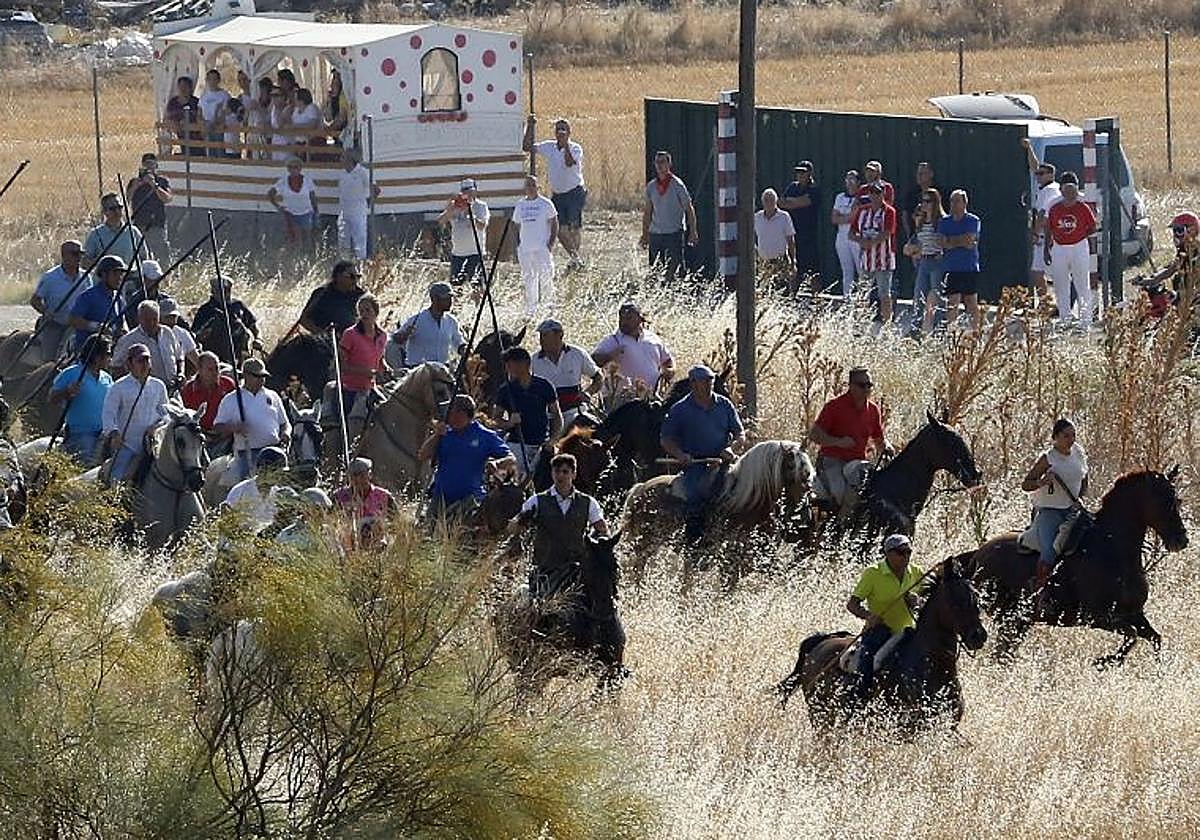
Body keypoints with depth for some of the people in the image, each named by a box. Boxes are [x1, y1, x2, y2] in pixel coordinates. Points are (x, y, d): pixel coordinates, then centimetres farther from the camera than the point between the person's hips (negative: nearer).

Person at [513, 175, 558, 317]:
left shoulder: (545, 204, 0)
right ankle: (530, 309, 12)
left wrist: (551, 242, -8)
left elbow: (554, 224, 2)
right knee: (528, 279, 6)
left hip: (542, 247, -4)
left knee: (545, 276, -9)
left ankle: (548, 302, 9)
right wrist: (517, 246, 8)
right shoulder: (520, 205, 12)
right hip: (525, 248, 4)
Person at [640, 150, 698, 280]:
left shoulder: (677, 185, -3)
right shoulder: (651, 186, 8)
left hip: (674, 234, -4)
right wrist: (645, 234, 14)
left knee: (674, 270, -8)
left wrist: (693, 232, -6)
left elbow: (689, 209, 0)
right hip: (655, 234, 4)